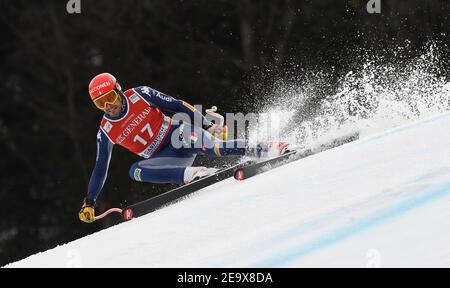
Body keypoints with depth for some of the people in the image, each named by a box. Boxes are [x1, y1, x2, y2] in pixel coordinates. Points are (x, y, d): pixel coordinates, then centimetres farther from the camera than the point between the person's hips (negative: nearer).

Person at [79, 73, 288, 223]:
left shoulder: (138, 95, -7)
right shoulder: (106, 132, -1)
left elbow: (176, 106, -3)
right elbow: (100, 170, 7)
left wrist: (208, 125, -8)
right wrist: (89, 202, 3)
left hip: (178, 135, -2)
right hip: (163, 159, 2)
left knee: (208, 145, -34)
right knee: (135, 171, -28)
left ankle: (261, 150, -38)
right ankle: (188, 174, -41)